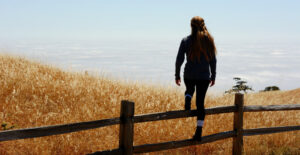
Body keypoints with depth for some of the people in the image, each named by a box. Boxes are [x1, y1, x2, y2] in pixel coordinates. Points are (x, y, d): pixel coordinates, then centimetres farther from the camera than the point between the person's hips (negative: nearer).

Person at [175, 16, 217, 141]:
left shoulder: (186, 41, -5)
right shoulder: (209, 40, 0)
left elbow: (179, 59, -4)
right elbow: (213, 60, 4)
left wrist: (177, 75, 7)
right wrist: (213, 76, 14)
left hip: (189, 75, 0)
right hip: (204, 76, 1)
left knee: (189, 90, 32)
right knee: (200, 102, 5)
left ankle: (187, 100, -2)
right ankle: (199, 132, 1)